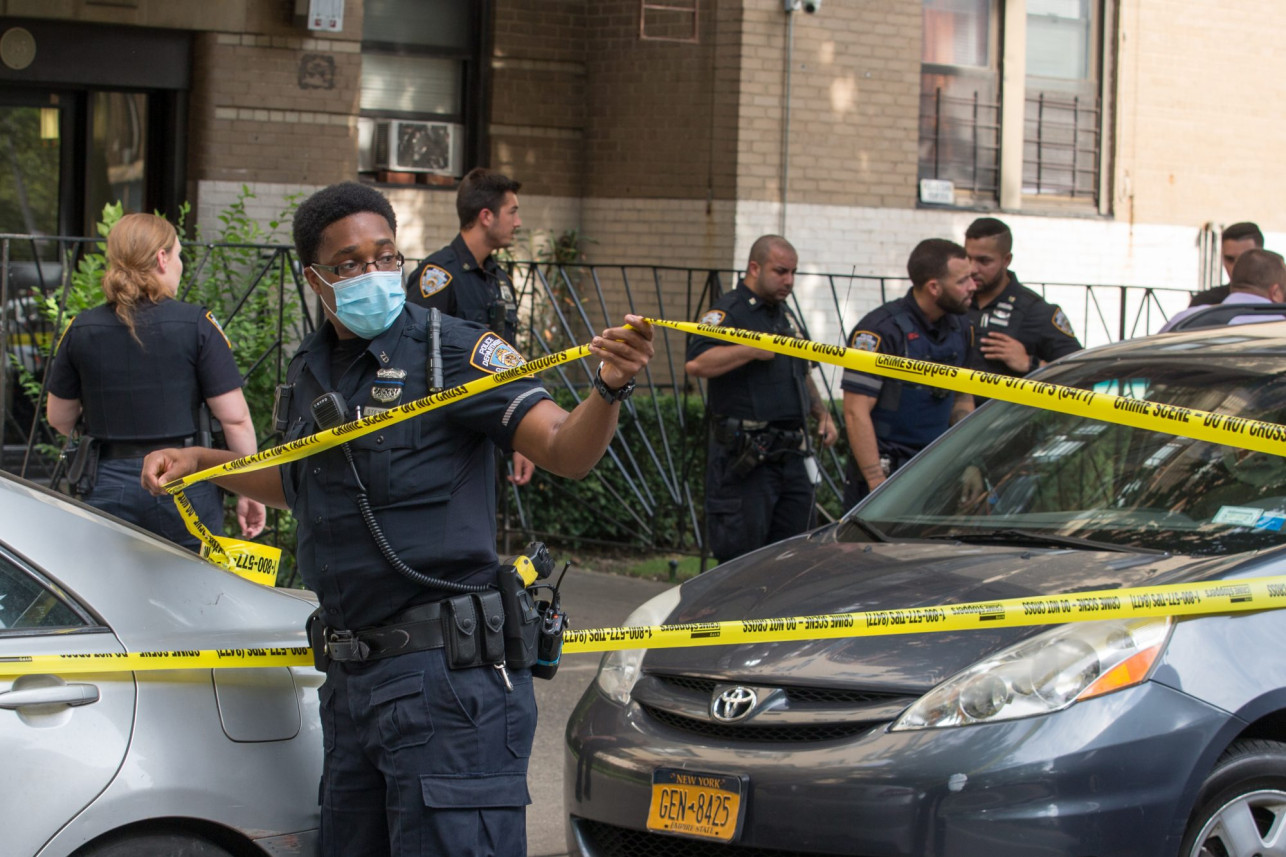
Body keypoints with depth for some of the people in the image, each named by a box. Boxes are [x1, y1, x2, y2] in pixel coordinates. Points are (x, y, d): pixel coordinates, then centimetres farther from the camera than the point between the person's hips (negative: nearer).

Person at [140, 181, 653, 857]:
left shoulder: (450, 348, -9)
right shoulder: (309, 373, 13)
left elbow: (567, 451, -19)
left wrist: (609, 390, -37)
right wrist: (200, 462, 26)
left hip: (447, 677, -7)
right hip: (351, 678, 8)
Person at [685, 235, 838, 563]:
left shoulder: (786, 316, 19)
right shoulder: (729, 312, -8)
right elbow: (696, 362, -25)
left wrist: (822, 413, 18)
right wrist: (753, 350, -23)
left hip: (791, 454, 8)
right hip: (744, 459, -8)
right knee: (740, 557, -6)